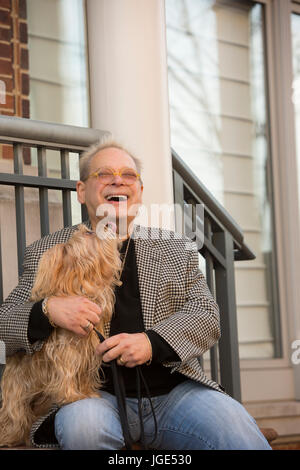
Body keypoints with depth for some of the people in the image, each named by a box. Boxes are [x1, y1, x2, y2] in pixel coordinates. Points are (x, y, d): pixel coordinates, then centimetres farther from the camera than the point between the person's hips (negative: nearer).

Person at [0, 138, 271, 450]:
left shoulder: (175, 250, 17)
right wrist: (47, 311, -15)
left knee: (243, 436, -27)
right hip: (94, 395, 1)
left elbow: (207, 317, 7)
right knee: (82, 424, -35)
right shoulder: (47, 253, 12)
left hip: (173, 390, 0)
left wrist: (152, 342, -13)